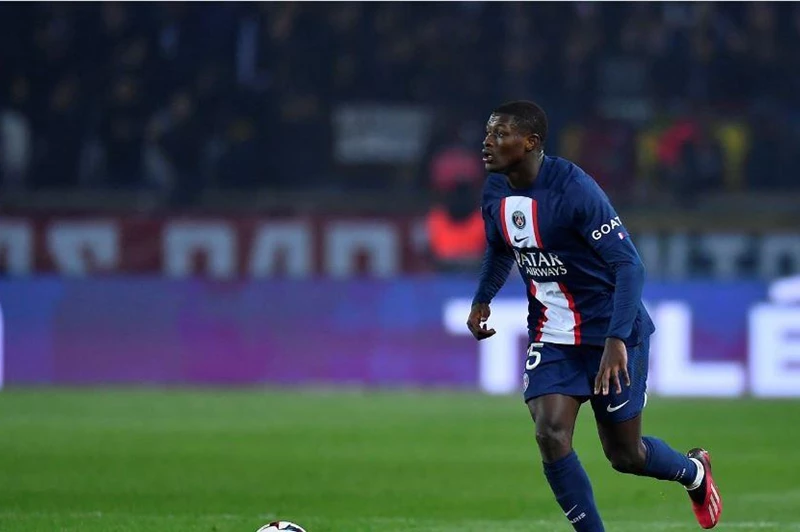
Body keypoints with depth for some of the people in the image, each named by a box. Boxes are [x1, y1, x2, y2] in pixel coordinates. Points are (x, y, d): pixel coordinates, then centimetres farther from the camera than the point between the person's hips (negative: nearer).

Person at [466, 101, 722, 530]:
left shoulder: (573, 189, -25)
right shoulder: (495, 193, -3)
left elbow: (628, 265, -28)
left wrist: (616, 340, -38)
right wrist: (481, 300, 5)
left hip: (610, 333, -5)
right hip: (551, 335, 5)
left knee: (624, 455, 6)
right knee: (550, 435, -16)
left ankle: (694, 472, 39)